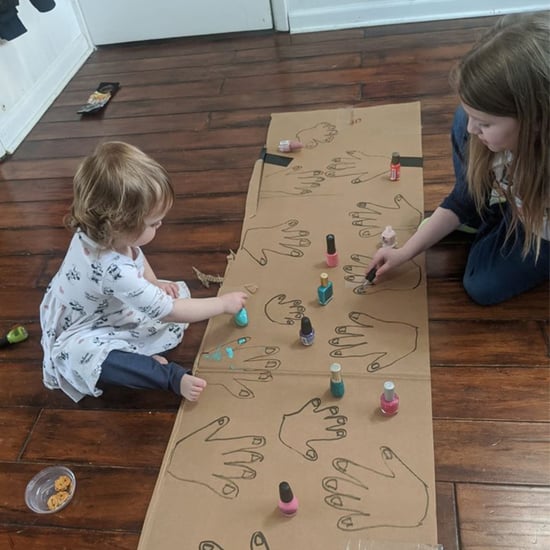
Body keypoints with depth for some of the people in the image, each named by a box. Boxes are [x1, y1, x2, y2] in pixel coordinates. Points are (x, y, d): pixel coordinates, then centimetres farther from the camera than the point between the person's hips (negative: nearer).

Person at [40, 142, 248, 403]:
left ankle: (137, 354, -12)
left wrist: (155, 284, -5)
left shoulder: (99, 232, -18)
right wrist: (224, 303, -23)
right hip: (80, 336, -9)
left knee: (178, 292, 1)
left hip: (109, 307, 9)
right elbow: (168, 312, -33)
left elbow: (136, 255, 9)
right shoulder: (114, 270, -42)